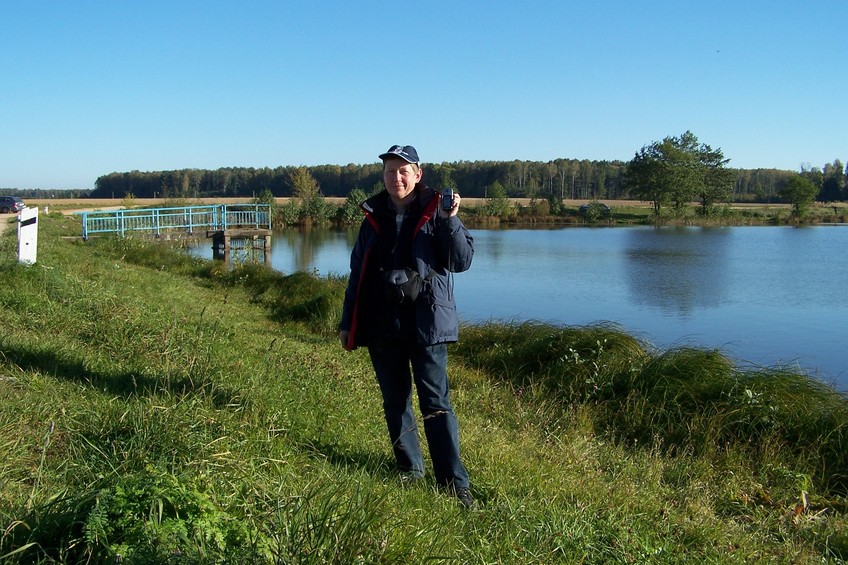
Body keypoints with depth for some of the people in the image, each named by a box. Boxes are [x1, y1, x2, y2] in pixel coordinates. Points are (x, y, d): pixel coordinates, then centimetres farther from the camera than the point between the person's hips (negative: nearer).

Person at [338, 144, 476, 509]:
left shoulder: (435, 213, -1)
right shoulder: (374, 217, 11)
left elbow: (462, 261, -8)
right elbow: (357, 273, 15)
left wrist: (450, 221, -22)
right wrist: (348, 323, 15)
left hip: (426, 324, -4)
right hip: (383, 325, 4)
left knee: (436, 403, -5)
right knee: (394, 402, 11)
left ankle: (454, 483, 0)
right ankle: (409, 472, 25)